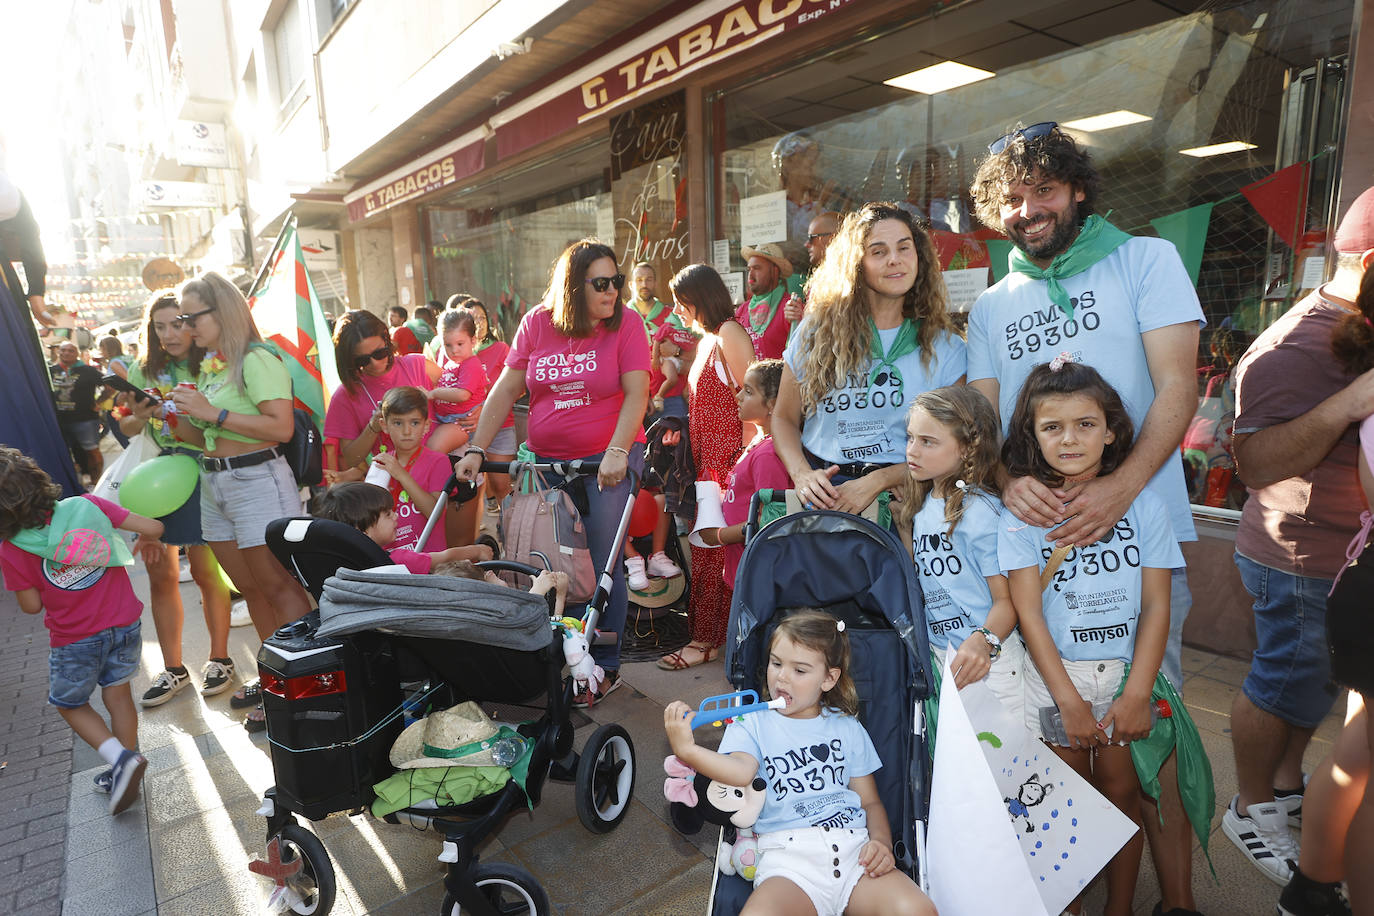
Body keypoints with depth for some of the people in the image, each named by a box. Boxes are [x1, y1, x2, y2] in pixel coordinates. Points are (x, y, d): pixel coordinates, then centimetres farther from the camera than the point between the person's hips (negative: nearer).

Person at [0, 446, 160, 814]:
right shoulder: (85, 506, -13)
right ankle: (126, 771, 30)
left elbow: (32, 606, -3)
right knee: (118, 694, 19)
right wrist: (146, 541, 10)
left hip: (75, 640, -2)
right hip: (124, 625, 3)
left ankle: (121, 758, 3)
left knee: (70, 704, 21)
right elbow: (152, 527, -12)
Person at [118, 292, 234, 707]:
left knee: (205, 571, 2)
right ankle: (173, 669, 23)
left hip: (201, 473, -4)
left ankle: (219, 660, 21)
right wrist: (138, 417, -8)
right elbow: (127, 428, 13)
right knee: (160, 573, 8)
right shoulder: (144, 370, 6)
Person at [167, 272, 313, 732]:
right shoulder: (209, 366, 14)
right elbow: (207, 437, 19)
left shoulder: (257, 360, -12)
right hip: (214, 484, 9)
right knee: (251, 589, 14)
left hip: (257, 482, -9)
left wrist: (213, 412, -20)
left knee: (278, 587, -3)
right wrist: (181, 422, 0)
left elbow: (281, 427, -23)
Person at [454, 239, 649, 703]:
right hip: (544, 459, 4)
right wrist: (476, 449, -1)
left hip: (606, 460, -3)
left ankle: (606, 666, 15)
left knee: (603, 564, -1)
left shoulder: (626, 322, -5)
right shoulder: (537, 322, 3)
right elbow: (506, 390, 4)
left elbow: (636, 394, -11)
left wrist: (617, 452, -22)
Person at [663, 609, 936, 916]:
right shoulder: (752, 723, 10)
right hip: (788, 859, -2)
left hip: (855, 849, 3)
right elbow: (741, 771, -11)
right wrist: (688, 751, -29)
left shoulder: (847, 728, 19)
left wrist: (882, 842, 0)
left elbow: (871, 801, 21)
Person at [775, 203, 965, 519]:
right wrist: (802, 474, -8)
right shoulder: (819, 331, 7)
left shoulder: (945, 346, 6)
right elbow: (784, 419, 11)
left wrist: (878, 481, -12)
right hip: (821, 490, 1)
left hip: (898, 496, -1)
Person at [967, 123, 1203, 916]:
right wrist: (1006, 480, -14)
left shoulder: (1145, 259, 5)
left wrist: (1122, 486, -21)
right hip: (1033, 530, 3)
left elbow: (1177, 388, -5)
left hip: (1139, 524, -3)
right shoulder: (992, 306, 14)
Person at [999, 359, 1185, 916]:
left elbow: (1156, 606, -3)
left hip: (1127, 675, 2)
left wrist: (1136, 694, -9)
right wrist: (1069, 700, -11)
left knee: (1121, 794, 11)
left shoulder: (1142, 506, -2)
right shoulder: (1022, 513, -7)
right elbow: (1028, 613, -9)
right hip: (1055, 678, -1)